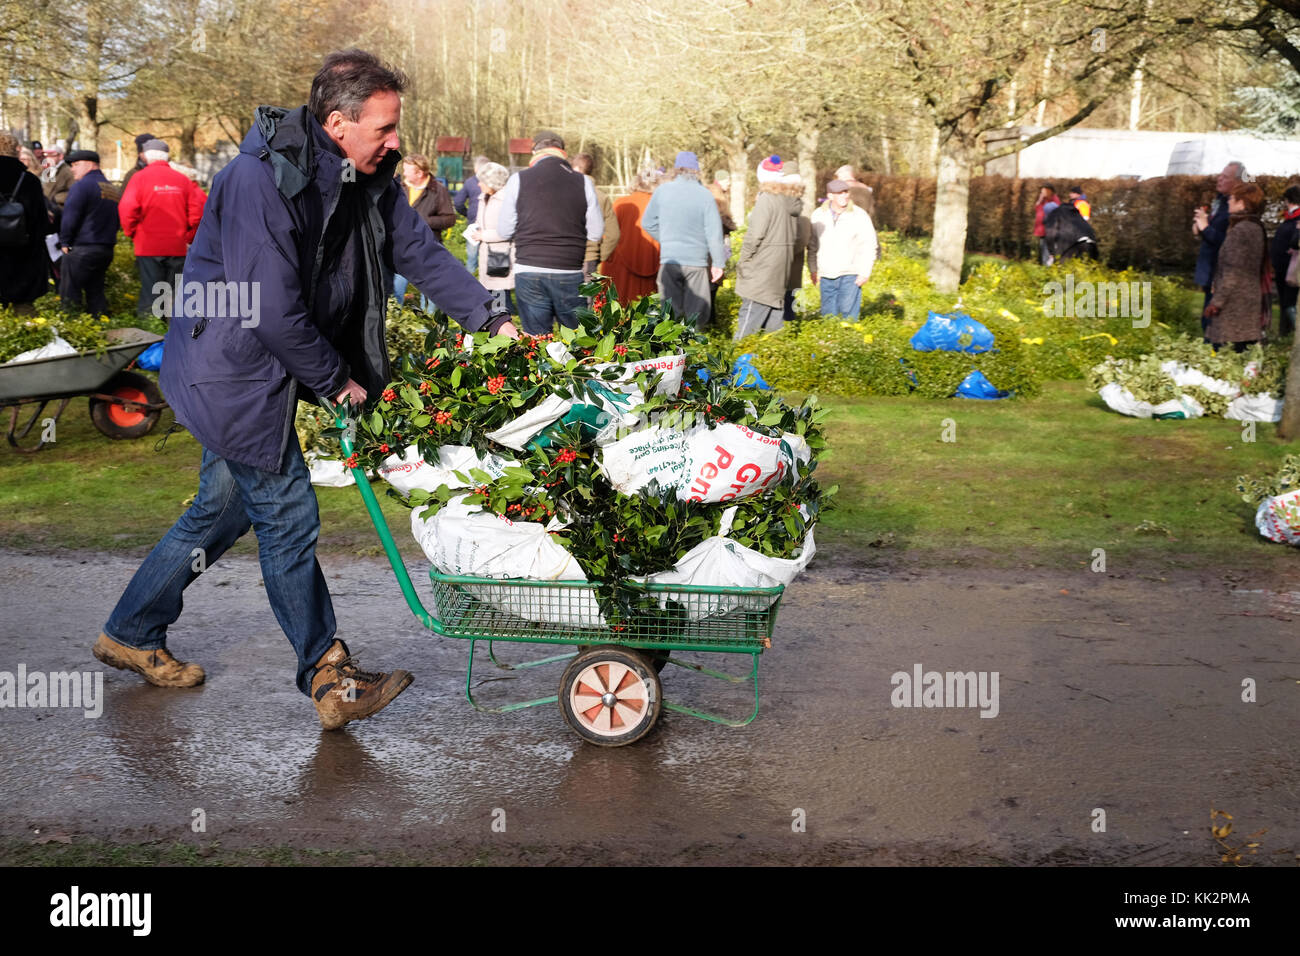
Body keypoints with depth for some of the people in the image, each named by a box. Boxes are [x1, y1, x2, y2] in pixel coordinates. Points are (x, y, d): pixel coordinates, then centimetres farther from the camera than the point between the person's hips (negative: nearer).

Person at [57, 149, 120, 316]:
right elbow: (117, 221, 18)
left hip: (82, 250, -8)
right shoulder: (114, 189, 14)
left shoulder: (82, 185, -9)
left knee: (69, 292, -3)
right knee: (96, 291, 14)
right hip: (106, 250, 8)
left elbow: (70, 217, -13)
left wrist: (65, 241, -3)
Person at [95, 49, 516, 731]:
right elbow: (271, 311, -27)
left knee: (223, 508, 17)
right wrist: (336, 380, -16)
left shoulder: (367, 178, 1)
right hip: (232, 372, -9)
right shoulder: (260, 179, -26)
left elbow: (420, 252, 7)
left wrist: (490, 319, -2)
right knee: (287, 517, -5)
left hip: (264, 373, 9)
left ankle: (130, 634, 32)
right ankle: (329, 679, 4)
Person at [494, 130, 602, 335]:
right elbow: (596, 233, 4)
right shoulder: (582, 182, 0)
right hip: (570, 274, 0)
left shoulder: (518, 180, 0)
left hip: (529, 272, 0)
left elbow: (504, 231, 4)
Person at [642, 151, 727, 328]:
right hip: (697, 260, -2)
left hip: (669, 259, 2)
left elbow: (647, 223, 7)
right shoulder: (705, 195, -6)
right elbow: (714, 232, -6)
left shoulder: (663, 191, -1)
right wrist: (718, 263, 1)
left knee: (671, 309, 10)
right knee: (696, 311, 6)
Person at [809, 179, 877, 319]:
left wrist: (865, 272, -7)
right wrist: (813, 269, 12)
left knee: (848, 314, -9)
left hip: (850, 275, -3)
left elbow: (869, 246, -2)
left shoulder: (859, 216, -3)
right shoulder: (818, 215, 6)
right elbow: (812, 245, 15)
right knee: (828, 316, 5)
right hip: (826, 275, 3)